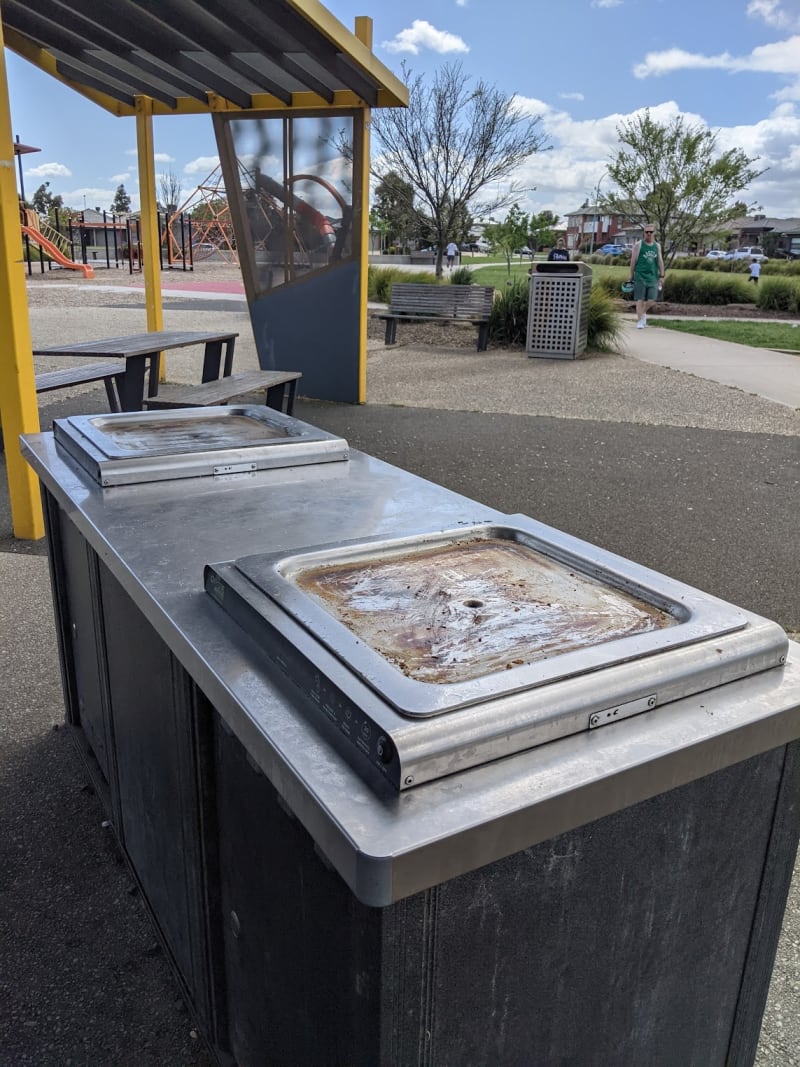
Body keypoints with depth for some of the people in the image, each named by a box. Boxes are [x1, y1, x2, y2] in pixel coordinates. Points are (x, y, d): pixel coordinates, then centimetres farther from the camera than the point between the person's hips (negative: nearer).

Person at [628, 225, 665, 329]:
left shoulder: (657, 246, 12)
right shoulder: (638, 245, 2)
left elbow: (660, 261, 11)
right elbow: (633, 261, 1)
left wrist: (661, 276, 4)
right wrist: (631, 276, -1)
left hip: (653, 276, 3)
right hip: (640, 275, -3)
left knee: (651, 298, -1)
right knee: (640, 299, -4)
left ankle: (643, 313, 27)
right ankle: (640, 321, 1)